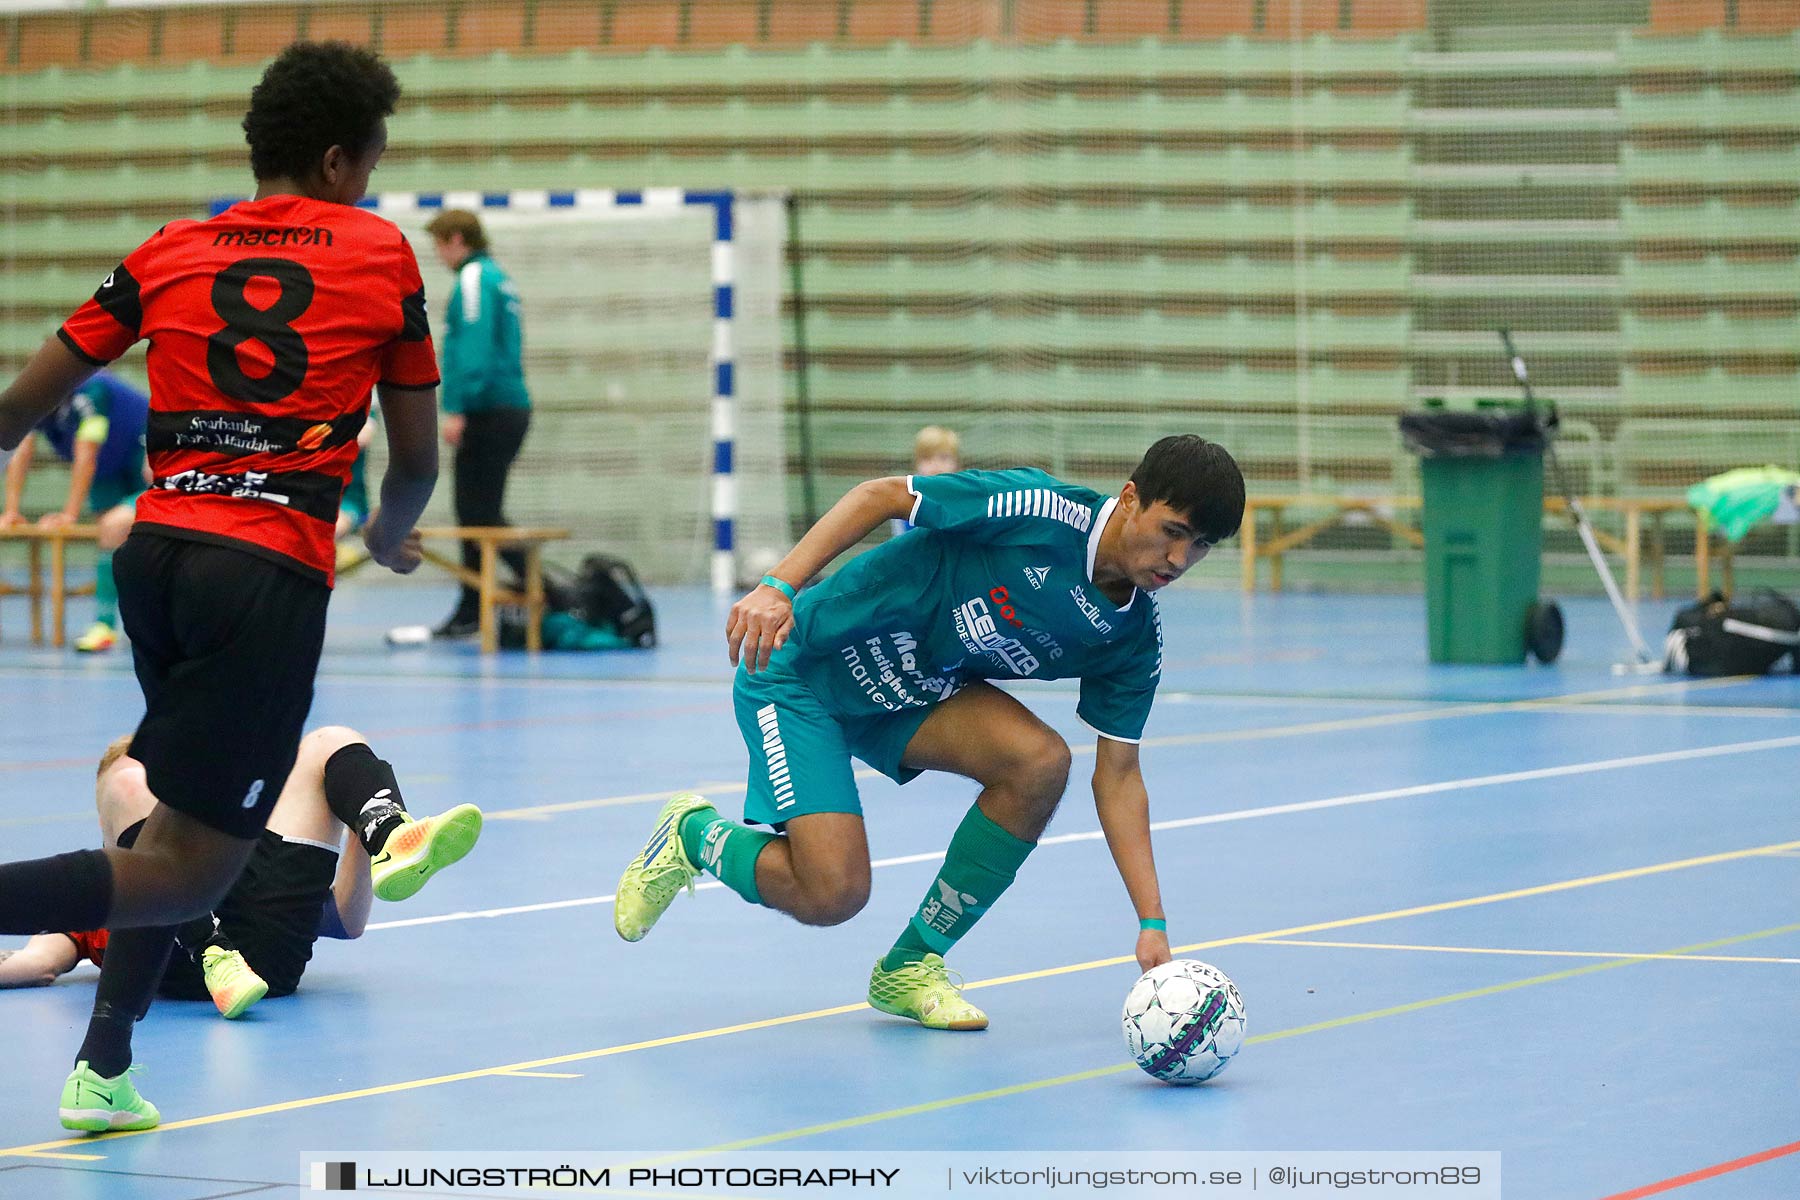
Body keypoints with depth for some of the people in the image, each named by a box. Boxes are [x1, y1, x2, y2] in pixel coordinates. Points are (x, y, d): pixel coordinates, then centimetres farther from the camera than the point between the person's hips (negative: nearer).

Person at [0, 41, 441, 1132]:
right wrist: (391, 537, 35)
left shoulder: (169, 254, 13)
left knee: (182, 814, 23)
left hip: (155, 551, 5)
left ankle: (104, 1068, 18)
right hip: (271, 572, -5)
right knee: (193, 872, -5)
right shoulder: (382, 256, 7)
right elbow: (417, 461, 14)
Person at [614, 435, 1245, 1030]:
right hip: (801, 670, -6)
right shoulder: (1035, 510, -27)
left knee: (1041, 761, -20)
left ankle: (912, 967, -1)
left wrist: (1151, 923, -11)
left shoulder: (1134, 641, -8)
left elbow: (1117, 776, -3)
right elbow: (880, 496, -20)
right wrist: (777, 587, -30)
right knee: (833, 894, -19)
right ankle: (695, 835, 15)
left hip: (915, 690, 6)